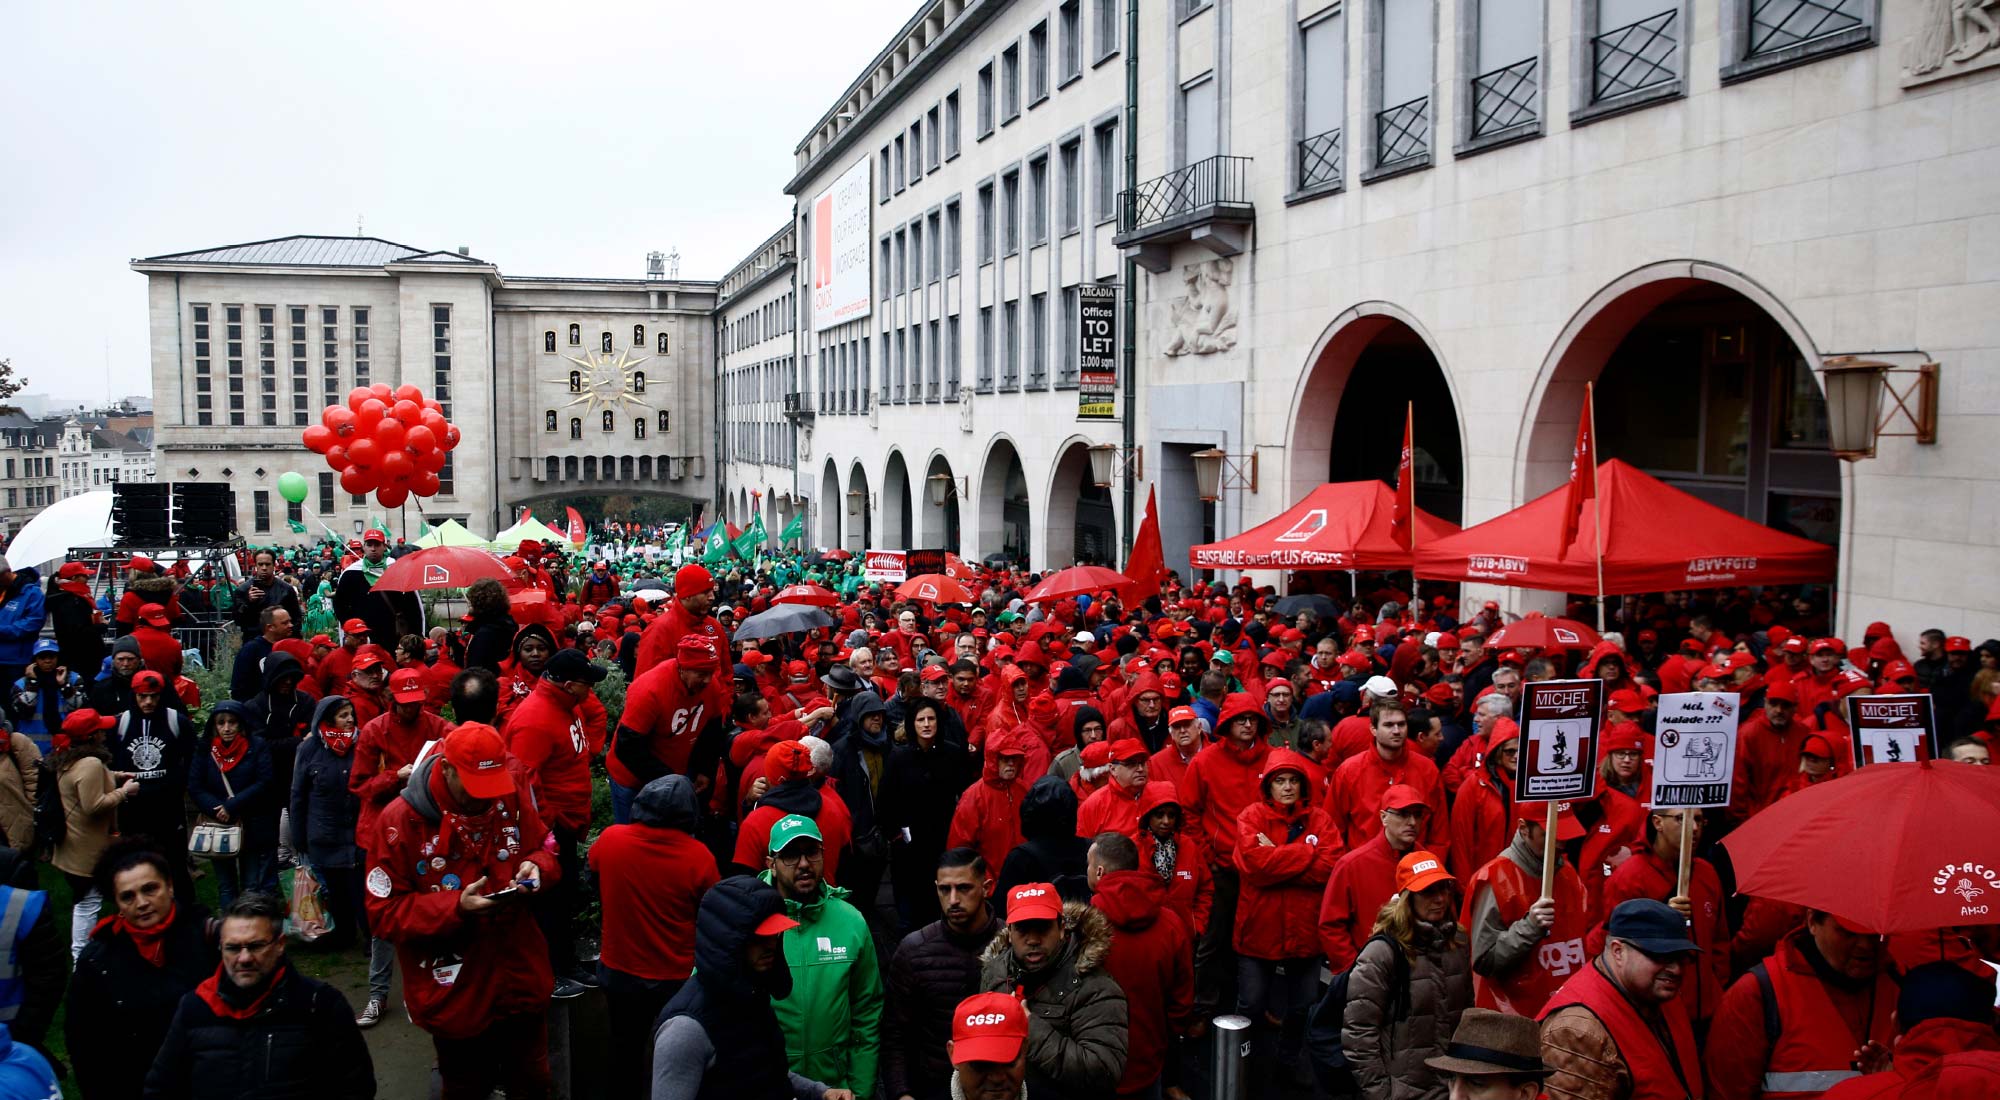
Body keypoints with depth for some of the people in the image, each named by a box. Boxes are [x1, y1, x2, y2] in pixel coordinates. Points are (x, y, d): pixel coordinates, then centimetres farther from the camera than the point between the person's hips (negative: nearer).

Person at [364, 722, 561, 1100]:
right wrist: (456, 907, -29)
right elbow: (384, 913, -16)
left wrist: (535, 867, -17)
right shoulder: (400, 821, -18)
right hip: (455, 994, -3)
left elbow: (544, 849, 8)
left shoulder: (511, 798, -6)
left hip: (521, 979, 3)